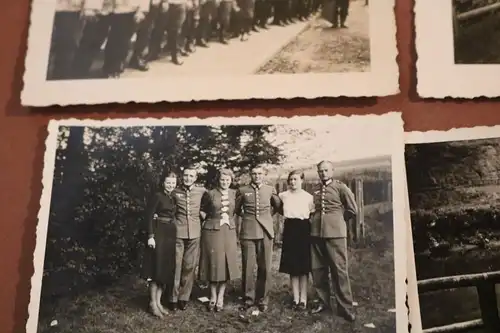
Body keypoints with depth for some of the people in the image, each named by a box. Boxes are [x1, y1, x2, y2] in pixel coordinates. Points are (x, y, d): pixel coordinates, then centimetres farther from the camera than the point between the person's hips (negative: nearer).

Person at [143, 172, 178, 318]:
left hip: (171, 235, 7)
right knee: (158, 268, -6)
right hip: (159, 233, -7)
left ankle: (158, 301, 13)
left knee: (167, 269, 6)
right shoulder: (157, 196, -6)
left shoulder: (174, 198, 15)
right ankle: (153, 303, 2)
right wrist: (150, 236, -19)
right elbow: (149, 216, -12)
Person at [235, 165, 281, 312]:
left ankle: (262, 299, 14)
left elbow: (278, 205, 24)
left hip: (266, 230, 1)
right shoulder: (242, 190, 5)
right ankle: (248, 297, 14)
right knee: (248, 266, -1)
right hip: (248, 231, -1)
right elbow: (237, 209, 19)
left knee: (265, 267, 1)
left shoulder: (270, 189, 8)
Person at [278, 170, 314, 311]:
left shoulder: (308, 197, 1)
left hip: (303, 229, -2)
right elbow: (280, 210, 20)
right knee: (292, 266, 4)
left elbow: (312, 213, 6)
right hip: (290, 230, 2)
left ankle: (303, 299, 7)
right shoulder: (283, 196, 5)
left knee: (303, 266, 1)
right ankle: (295, 298, 11)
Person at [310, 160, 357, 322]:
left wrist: (337, 220, 7)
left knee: (339, 269, -5)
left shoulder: (340, 187, 1)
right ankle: (323, 301, 23)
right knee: (318, 269, 8)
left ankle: (345, 307, 0)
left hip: (335, 232, -5)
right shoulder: (316, 189, 13)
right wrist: (315, 220, 11)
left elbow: (352, 209, 2)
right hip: (316, 231, 5)